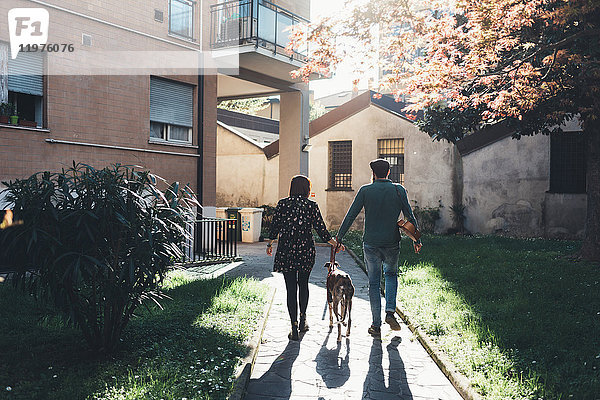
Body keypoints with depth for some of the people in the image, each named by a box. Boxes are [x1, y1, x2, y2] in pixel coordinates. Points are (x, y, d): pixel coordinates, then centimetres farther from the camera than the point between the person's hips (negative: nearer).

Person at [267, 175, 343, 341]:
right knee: (303, 285, 21)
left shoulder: (282, 204, -1)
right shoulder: (312, 206, -3)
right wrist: (336, 244, 11)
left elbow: (274, 227, 2)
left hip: (286, 252, 0)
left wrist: (270, 244, 18)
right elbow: (321, 230, -3)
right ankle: (302, 320, 30)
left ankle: (294, 327, -1)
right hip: (306, 251, 0)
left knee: (291, 288, 3)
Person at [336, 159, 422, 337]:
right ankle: (390, 312, 8)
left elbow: (350, 216, -3)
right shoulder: (398, 190, 0)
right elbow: (410, 217, 1)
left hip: (370, 243, -1)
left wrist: (338, 238, 4)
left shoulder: (365, 190, -2)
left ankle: (376, 325, 12)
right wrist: (416, 239, 11)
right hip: (392, 243, 1)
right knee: (391, 274, 25)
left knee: (373, 283, 9)